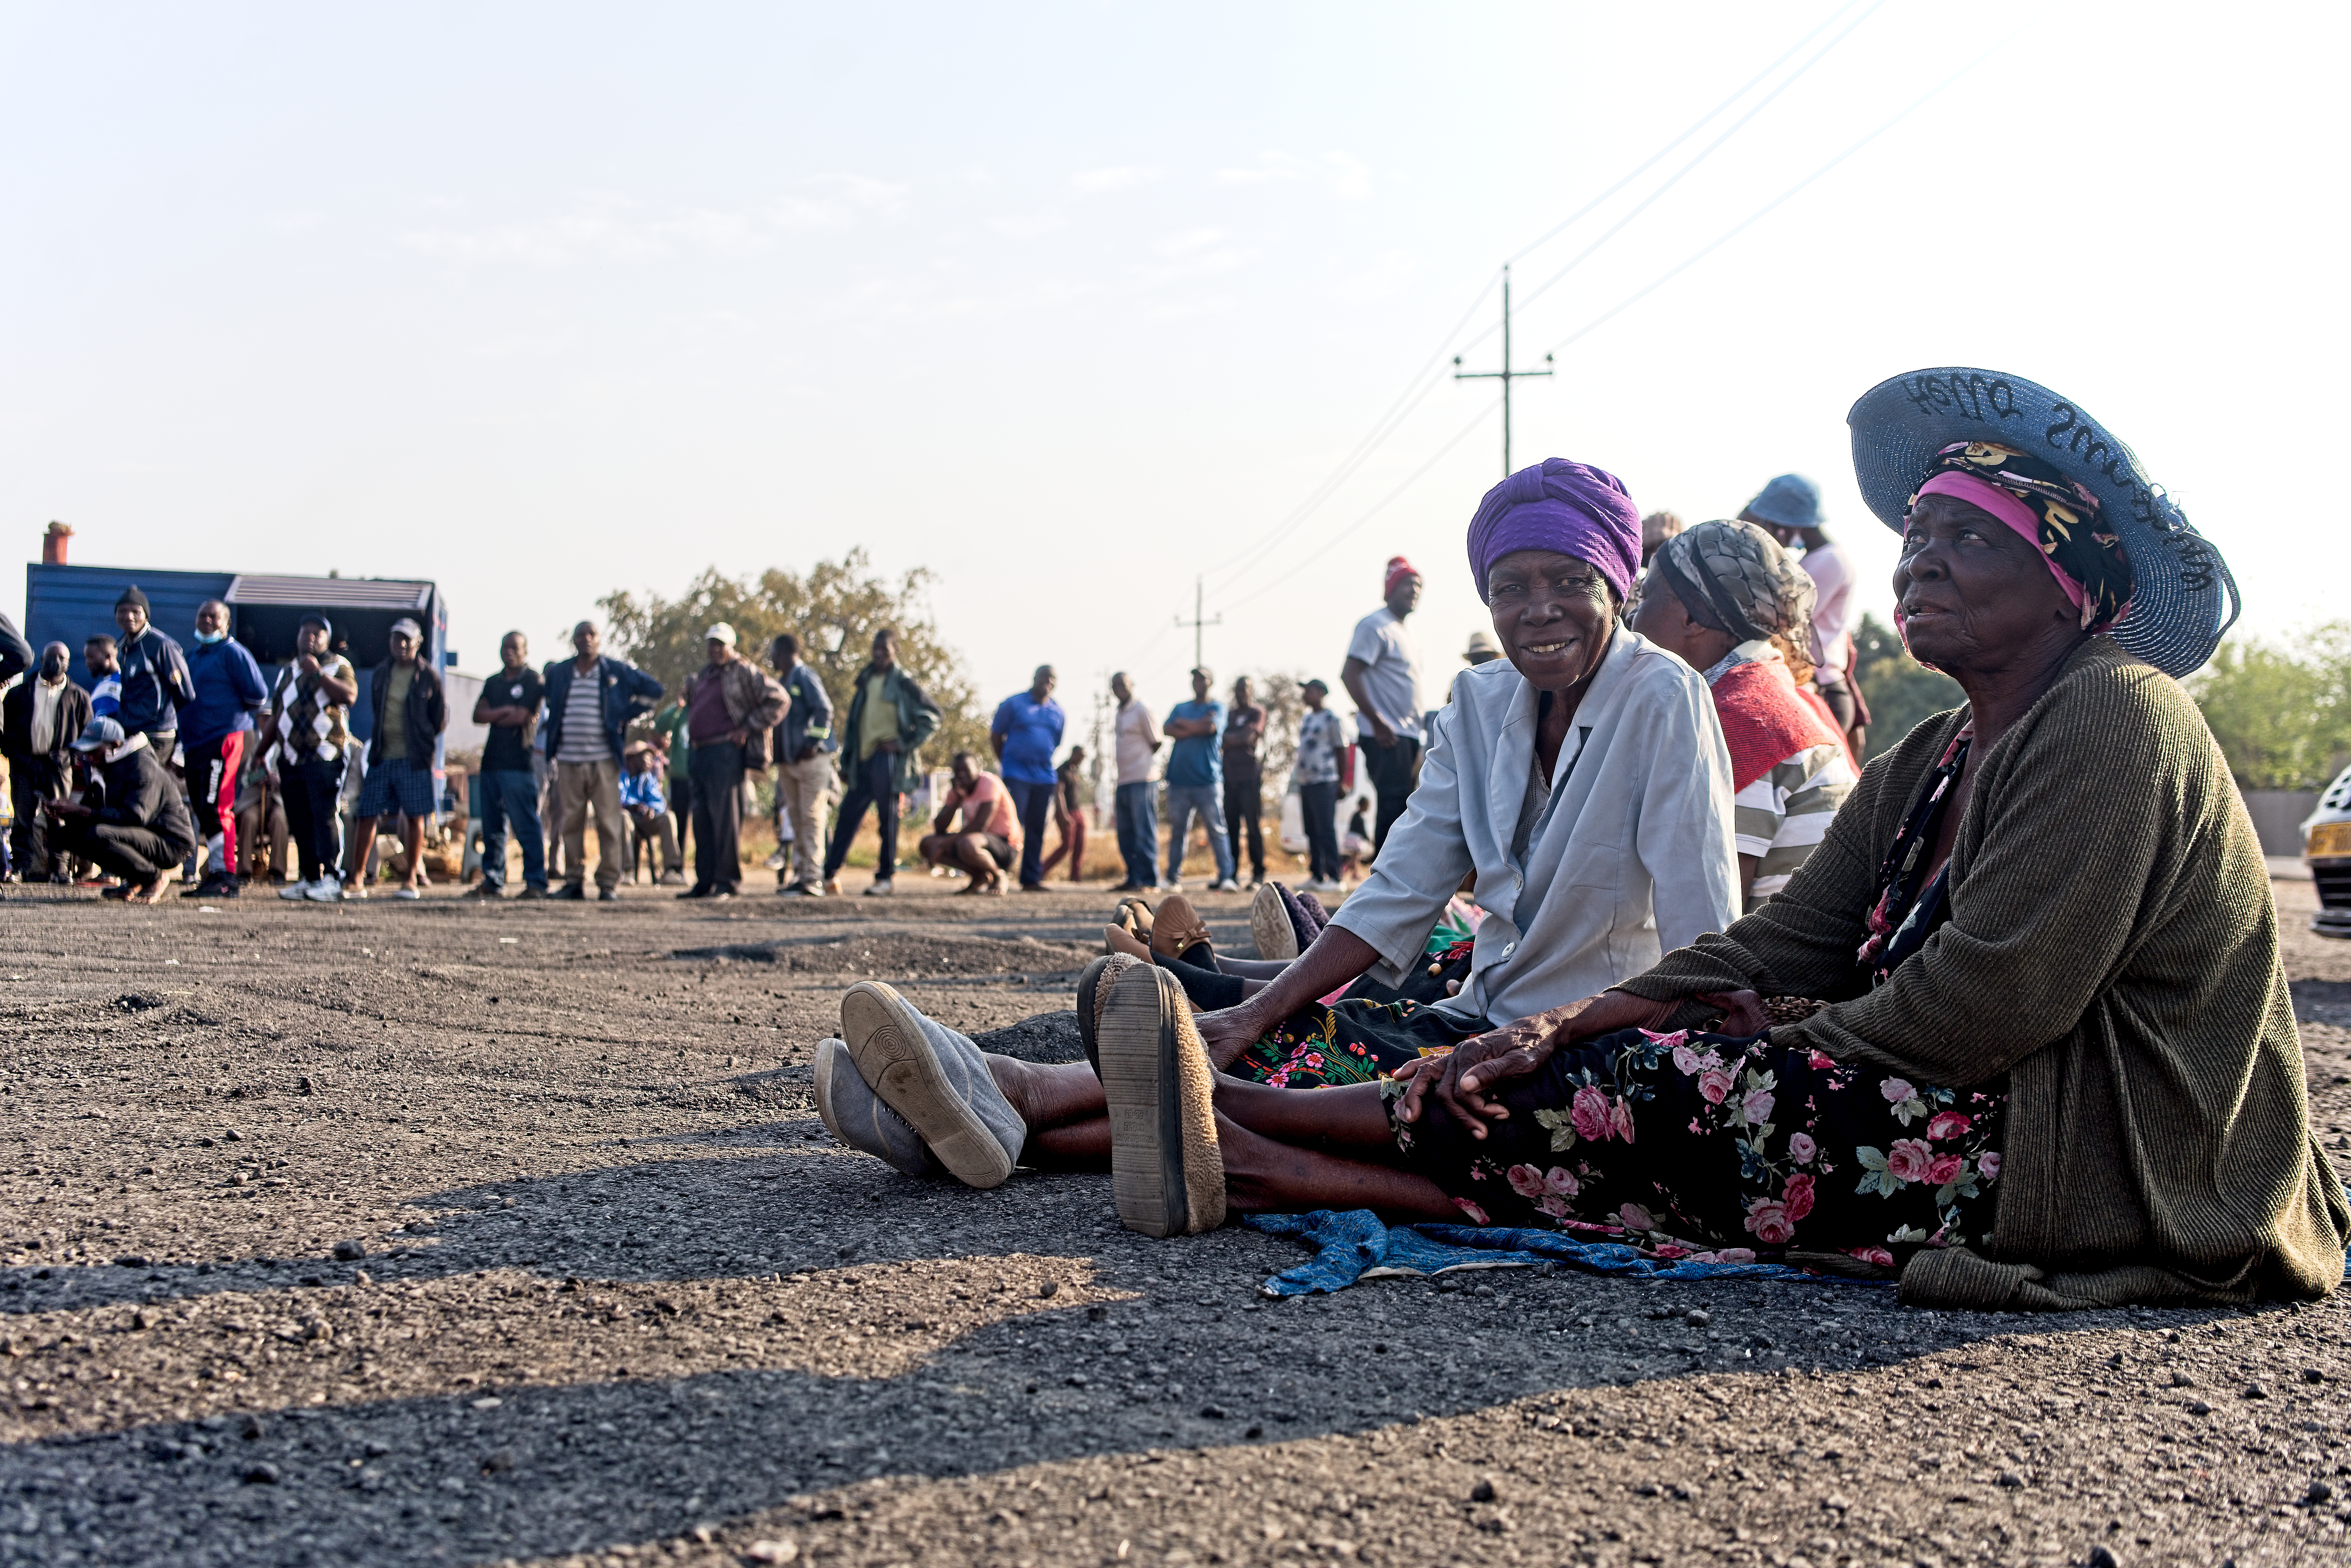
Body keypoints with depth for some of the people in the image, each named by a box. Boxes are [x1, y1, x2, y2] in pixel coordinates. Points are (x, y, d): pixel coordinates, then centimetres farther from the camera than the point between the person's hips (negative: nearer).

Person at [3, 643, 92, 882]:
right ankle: (32, 868, -6)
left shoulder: (78, 697, 11)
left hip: (58, 765, -1)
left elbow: (88, 731, 11)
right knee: (26, 817, -5)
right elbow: (4, 725, 12)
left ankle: (59, 868, 1)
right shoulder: (20, 692, 13)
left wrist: (72, 755, -2)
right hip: (25, 764, 1)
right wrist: (12, 751, -1)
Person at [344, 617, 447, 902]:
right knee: (366, 814, 0)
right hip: (381, 757, 4)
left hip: (413, 760, -4)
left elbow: (441, 718, 5)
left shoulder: (428, 677, -1)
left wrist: (421, 740, 4)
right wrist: (376, 742, 15)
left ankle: (412, 879, 8)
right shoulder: (381, 673, 11)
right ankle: (355, 880, 4)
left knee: (415, 816, -1)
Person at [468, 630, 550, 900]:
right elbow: (478, 715, 8)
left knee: (527, 826, -10)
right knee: (492, 826, 8)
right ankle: (493, 881, 13)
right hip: (492, 762, 7)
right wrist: (506, 711, -6)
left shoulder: (535, 680, 2)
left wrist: (495, 718, 4)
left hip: (520, 764, -7)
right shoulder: (493, 683, 20)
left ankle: (536, 882, -9)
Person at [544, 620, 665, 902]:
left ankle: (609, 883, -2)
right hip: (568, 761, 2)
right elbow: (549, 703, 29)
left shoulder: (617, 671, 4)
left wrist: (625, 716, 3)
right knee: (571, 823, 2)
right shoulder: (557, 673, 12)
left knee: (609, 822, -5)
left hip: (604, 760, -2)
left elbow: (654, 690, 9)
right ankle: (574, 881, 9)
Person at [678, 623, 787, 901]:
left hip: (726, 751, -8)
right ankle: (705, 881, 14)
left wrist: (748, 728, -12)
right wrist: (685, 697, 16)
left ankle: (727, 881, -7)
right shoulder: (703, 674, 21)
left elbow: (777, 699, -10)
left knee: (725, 816, -10)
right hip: (701, 752, 9)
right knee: (702, 818, 9)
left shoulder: (744, 672, -4)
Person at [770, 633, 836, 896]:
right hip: (788, 761, 9)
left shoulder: (804, 677, -7)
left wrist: (813, 742, -21)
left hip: (811, 757, -9)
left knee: (811, 816, -9)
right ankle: (801, 873, 13)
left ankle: (813, 878, -11)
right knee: (796, 818, 9)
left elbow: (824, 710, -16)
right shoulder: (785, 682, 21)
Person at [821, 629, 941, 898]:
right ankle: (830, 873, 7)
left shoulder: (902, 682, -3)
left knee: (887, 818, -1)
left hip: (887, 758, -6)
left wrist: (906, 744, -9)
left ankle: (887, 877, 6)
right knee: (848, 814, 5)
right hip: (865, 758, 6)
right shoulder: (866, 679, 15)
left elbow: (932, 715, -6)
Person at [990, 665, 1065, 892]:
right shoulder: (1014, 704, 0)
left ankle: (1031, 880, 10)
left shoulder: (1058, 713, 11)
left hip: (1045, 778, 5)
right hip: (1017, 777, -5)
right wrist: (1007, 763, 7)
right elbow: (995, 736, 5)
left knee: (1036, 830, 6)